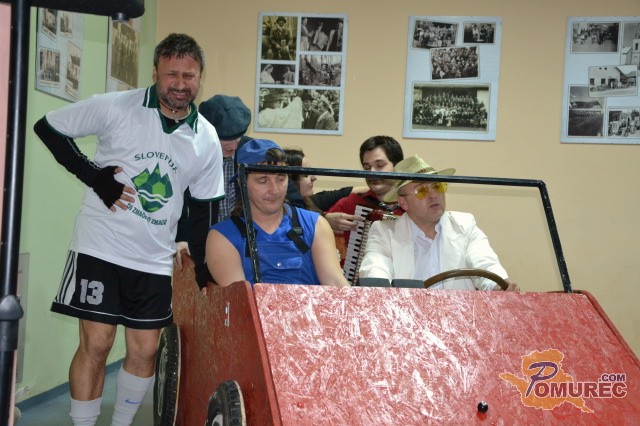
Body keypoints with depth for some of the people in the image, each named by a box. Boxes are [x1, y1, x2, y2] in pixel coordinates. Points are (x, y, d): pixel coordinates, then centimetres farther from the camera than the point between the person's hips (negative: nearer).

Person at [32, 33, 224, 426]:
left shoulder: (207, 140, 1)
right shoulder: (116, 107, -10)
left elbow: (205, 206, 12)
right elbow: (48, 127, -3)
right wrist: (93, 176, -12)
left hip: (156, 261, 4)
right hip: (101, 249, -3)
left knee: (145, 350, 7)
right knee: (96, 344, -4)